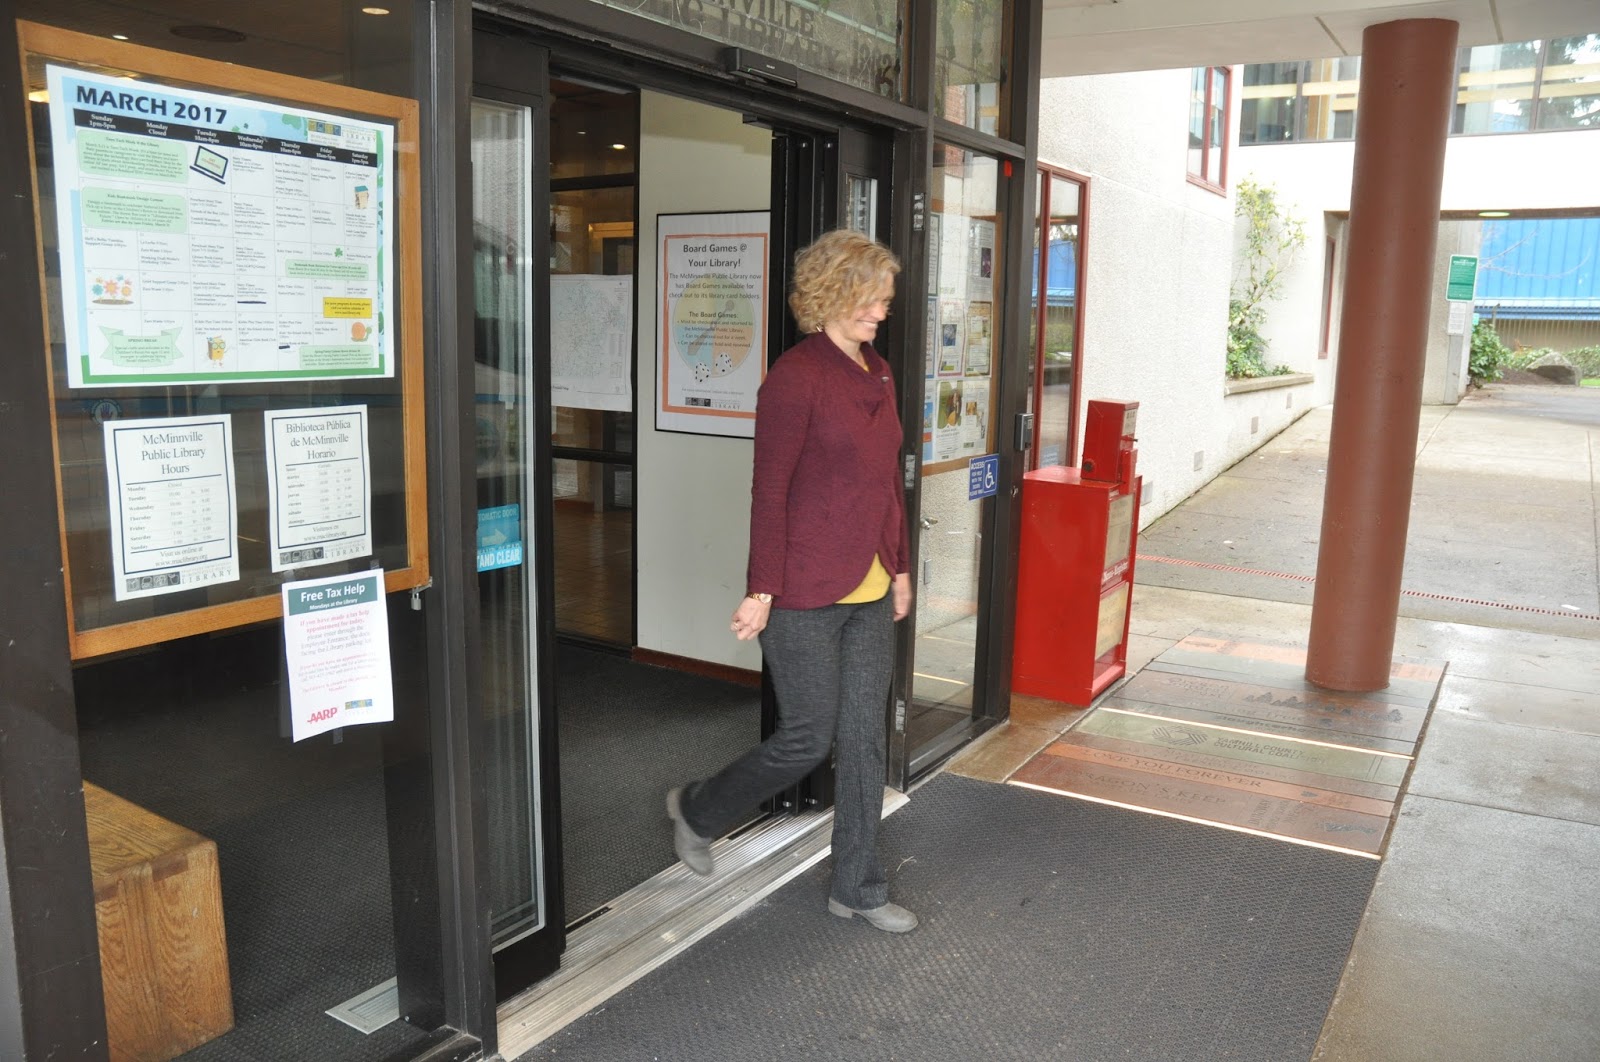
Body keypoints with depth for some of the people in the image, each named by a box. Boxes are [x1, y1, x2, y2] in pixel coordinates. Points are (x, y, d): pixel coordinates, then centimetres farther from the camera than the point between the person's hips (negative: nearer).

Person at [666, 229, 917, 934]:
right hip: (805, 594, -8)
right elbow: (769, 490, -15)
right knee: (808, 738, 2)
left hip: (869, 591, 8)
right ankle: (698, 810, 28)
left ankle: (857, 887, 26)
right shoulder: (796, 375, -13)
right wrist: (762, 590, -16)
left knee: (865, 737, 12)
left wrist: (900, 567, 17)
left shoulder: (878, 373, 12)